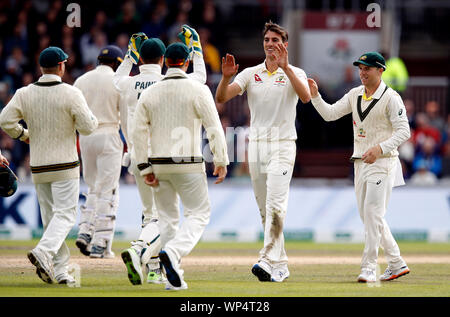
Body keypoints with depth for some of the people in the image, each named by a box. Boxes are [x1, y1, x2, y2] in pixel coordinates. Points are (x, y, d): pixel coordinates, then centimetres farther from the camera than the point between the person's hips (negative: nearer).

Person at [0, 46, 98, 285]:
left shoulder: (24, 94, 0)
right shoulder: (70, 94, -11)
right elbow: (88, 126, -14)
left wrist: (23, 135, 11)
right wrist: (87, 114, 8)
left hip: (38, 166, 5)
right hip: (64, 165, -5)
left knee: (50, 217, 11)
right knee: (65, 213, -4)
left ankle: (59, 270, 9)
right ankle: (44, 252, -28)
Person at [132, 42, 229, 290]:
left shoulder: (149, 93, 4)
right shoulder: (198, 90, -6)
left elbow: (138, 132, 2)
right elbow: (214, 128, -9)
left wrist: (145, 168, 5)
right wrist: (221, 161, -2)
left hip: (159, 165, 4)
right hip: (188, 165, -4)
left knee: (167, 217, 12)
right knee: (199, 213, 5)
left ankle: (173, 278, 9)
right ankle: (173, 252, -21)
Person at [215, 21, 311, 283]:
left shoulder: (295, 74, 0)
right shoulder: (250, 74, 9)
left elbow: (305, 97, -22)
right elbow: (221, 98, -2)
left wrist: (285, 67, -29)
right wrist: (226, 77, -22)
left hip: (283, 145, -5)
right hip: (256, 145, 5)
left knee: (275, 204, -19)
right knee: (264, 208, 7)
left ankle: (269, 261, -25)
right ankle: (281, 266, 15)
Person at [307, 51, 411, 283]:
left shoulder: (391, 98, -10)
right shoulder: (355, 95, 11)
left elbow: (403, 131, -15)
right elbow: (330, 114, 8)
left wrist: (380, 148, -27)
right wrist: (315, 96, -8)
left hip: (382, 161, -8)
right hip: (360, 162, 8)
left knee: (373, 213, -14)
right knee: (367, 215, 10)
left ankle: (369, 267, -12)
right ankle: (396, 264, 20)